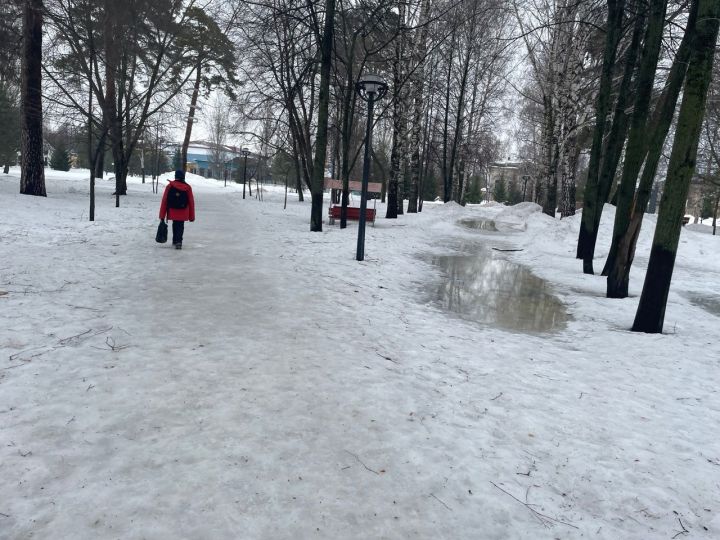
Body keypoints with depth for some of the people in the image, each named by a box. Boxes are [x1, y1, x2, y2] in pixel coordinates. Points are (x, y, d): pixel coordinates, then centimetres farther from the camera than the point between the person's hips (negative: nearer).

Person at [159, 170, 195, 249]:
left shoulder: (169, 186, -3)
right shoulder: (188, 187, -3)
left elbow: (164, 201, -3)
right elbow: (191, 202, -2)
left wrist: (162, 215, 2)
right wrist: (192, 216, 6)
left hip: (173, 211, 1)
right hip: (183, 212, -1)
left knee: (175, 225, 19)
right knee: (180, 226, 3)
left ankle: (175, 241, 29)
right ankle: (178, 241, -14)